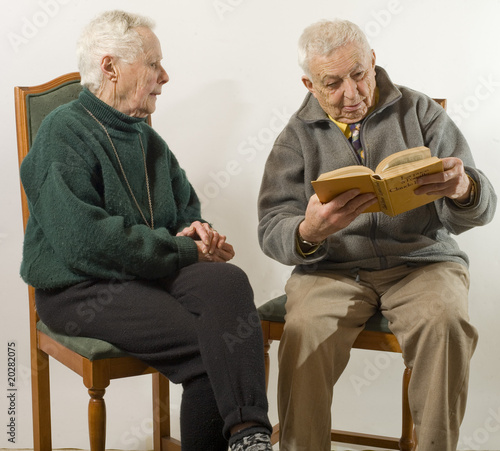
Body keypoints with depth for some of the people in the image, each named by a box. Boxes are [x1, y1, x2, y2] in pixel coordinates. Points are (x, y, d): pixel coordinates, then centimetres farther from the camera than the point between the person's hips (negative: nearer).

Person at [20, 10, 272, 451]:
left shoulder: (146, 139, 20)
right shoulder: (63, 133, -6)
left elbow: (188, 211, 27)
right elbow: (86, 239, -20)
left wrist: (197, 232, 0)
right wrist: (179, 250, -14)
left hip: (151, 271, 6)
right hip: (81, 289, -6)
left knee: (227, 280, -28)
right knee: (205, 343, -29)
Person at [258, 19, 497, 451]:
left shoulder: (420, 112, 7)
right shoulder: (297, 136, 8)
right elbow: (271, 231, -2)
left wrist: (463, 190, -24)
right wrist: (308, 233, -27)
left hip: (421, 260, 0)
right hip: (331, 268, 0)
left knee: (445, 323, -32)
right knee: (304, 332, -31)